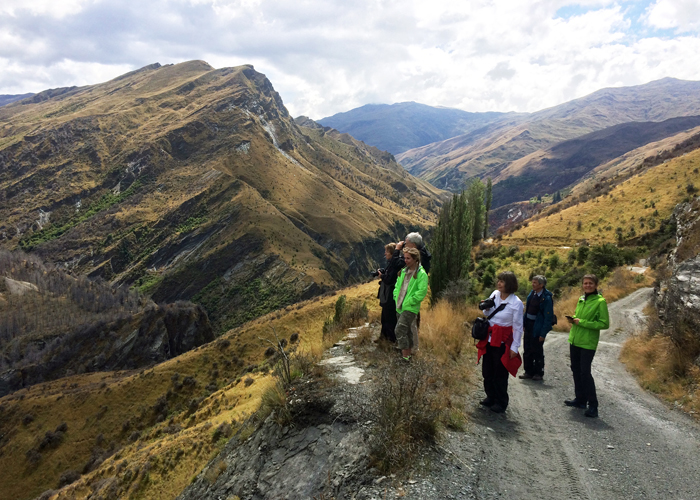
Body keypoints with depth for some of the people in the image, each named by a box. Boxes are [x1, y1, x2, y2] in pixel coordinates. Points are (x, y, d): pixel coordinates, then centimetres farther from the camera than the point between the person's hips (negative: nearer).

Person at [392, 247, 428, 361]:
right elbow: (397, 286, 21)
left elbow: (422, 291, -18)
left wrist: (409, 302, -17)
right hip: (400, 307, 8)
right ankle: (409, 350, 31)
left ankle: (405, 355, -6)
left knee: (400, 330, -14)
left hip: (410, 308, -8)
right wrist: (397, 298, 7)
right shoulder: (403, 271, 12)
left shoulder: (421, 274, -11)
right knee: (407, 330, 18)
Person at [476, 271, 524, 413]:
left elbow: (518, 327, -10)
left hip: (502, 342, -6)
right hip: (489, 339, 6)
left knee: (500, 374, 4)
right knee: (487, 371, 15)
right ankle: (491, 397, 32)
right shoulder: (494, 295, 1)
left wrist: (514, 347, -10)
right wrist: (486, 308, -6)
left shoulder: (516, 303, -14)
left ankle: (501, 403, 20)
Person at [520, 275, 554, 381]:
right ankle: (529, 371, 24)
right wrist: (523, 323, 11)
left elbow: (548, 317, -16)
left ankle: (538, 373, 21)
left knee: (537, 351, 6)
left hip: (538, 327, -7)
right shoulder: (532, 294, 4)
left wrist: (543, 333, -17)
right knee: (527, 350, 12)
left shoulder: (546, 298, -17)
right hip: (528, 325, 7)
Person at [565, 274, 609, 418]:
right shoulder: (581, 299, 11)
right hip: (575, 340, 8)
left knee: (585, 372, -8)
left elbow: (604, 324, -15)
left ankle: (593, 405, 3)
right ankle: (580, 399, 27)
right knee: (576, 370, 14)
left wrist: (582, 322, -19)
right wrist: (573, 319, 2)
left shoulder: (600, 301, -11)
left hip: (588, 343, -7)